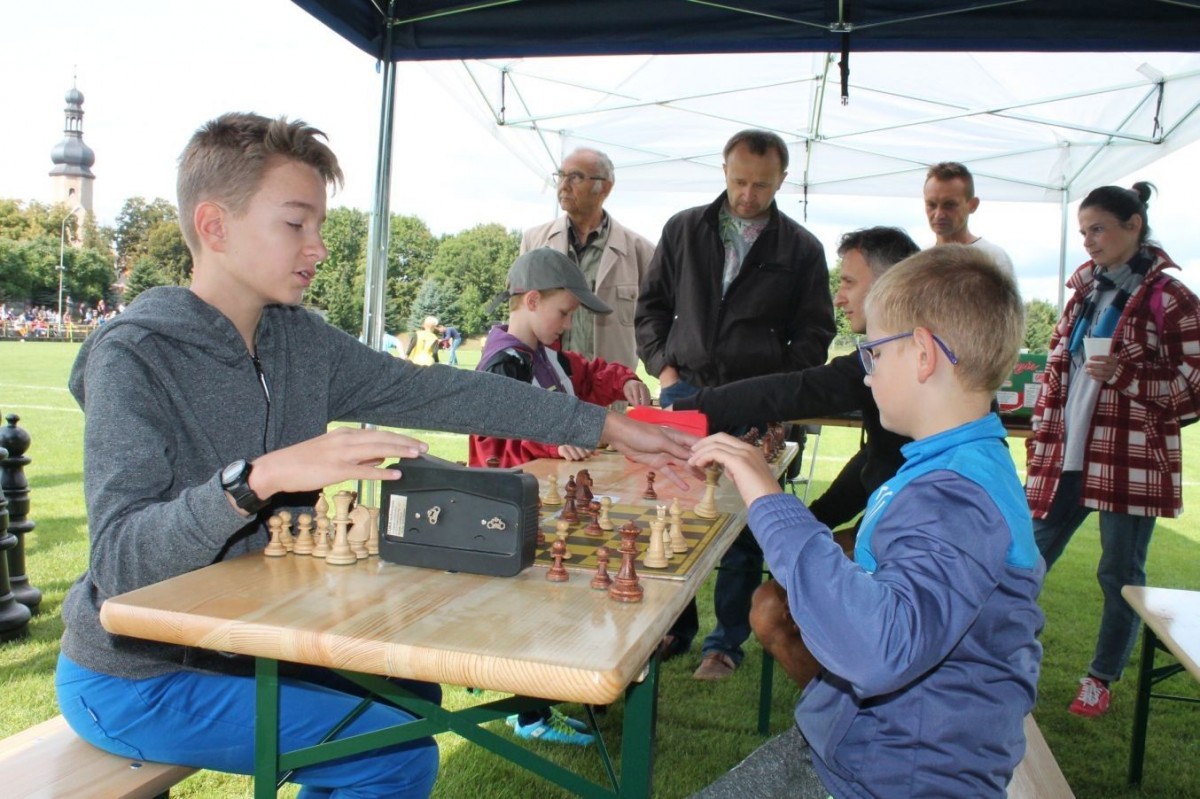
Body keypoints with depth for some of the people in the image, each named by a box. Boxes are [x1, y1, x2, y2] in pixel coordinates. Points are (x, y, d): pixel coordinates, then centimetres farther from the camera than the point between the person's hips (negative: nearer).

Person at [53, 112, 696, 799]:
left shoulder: (300, 341, -2)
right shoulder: (133, 358, -22)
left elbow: (435, 392, -5)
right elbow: (120, 560, -29)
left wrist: (607, 426, -7)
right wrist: (259, 477, -44)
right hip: (136, 682, -7)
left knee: (412, 690, 16)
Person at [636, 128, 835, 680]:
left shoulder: (801, 250, 4)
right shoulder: (683, 230, 8)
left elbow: (814, 333, 6)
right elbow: (652, 304, 14)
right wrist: (663, 366, 1)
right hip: (683, 391, 2)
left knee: (744, 528, 3)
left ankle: (726, 643, 17)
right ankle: (674, 629, 22)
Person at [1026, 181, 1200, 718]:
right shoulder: (1085, 290, 12)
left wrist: (1123, 373, -19)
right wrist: (1042, 445, 11)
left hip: (1129, 462, -5)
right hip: (1067, 457, 5)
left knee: (1120, 574, 7)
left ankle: (1102, 678, 24)